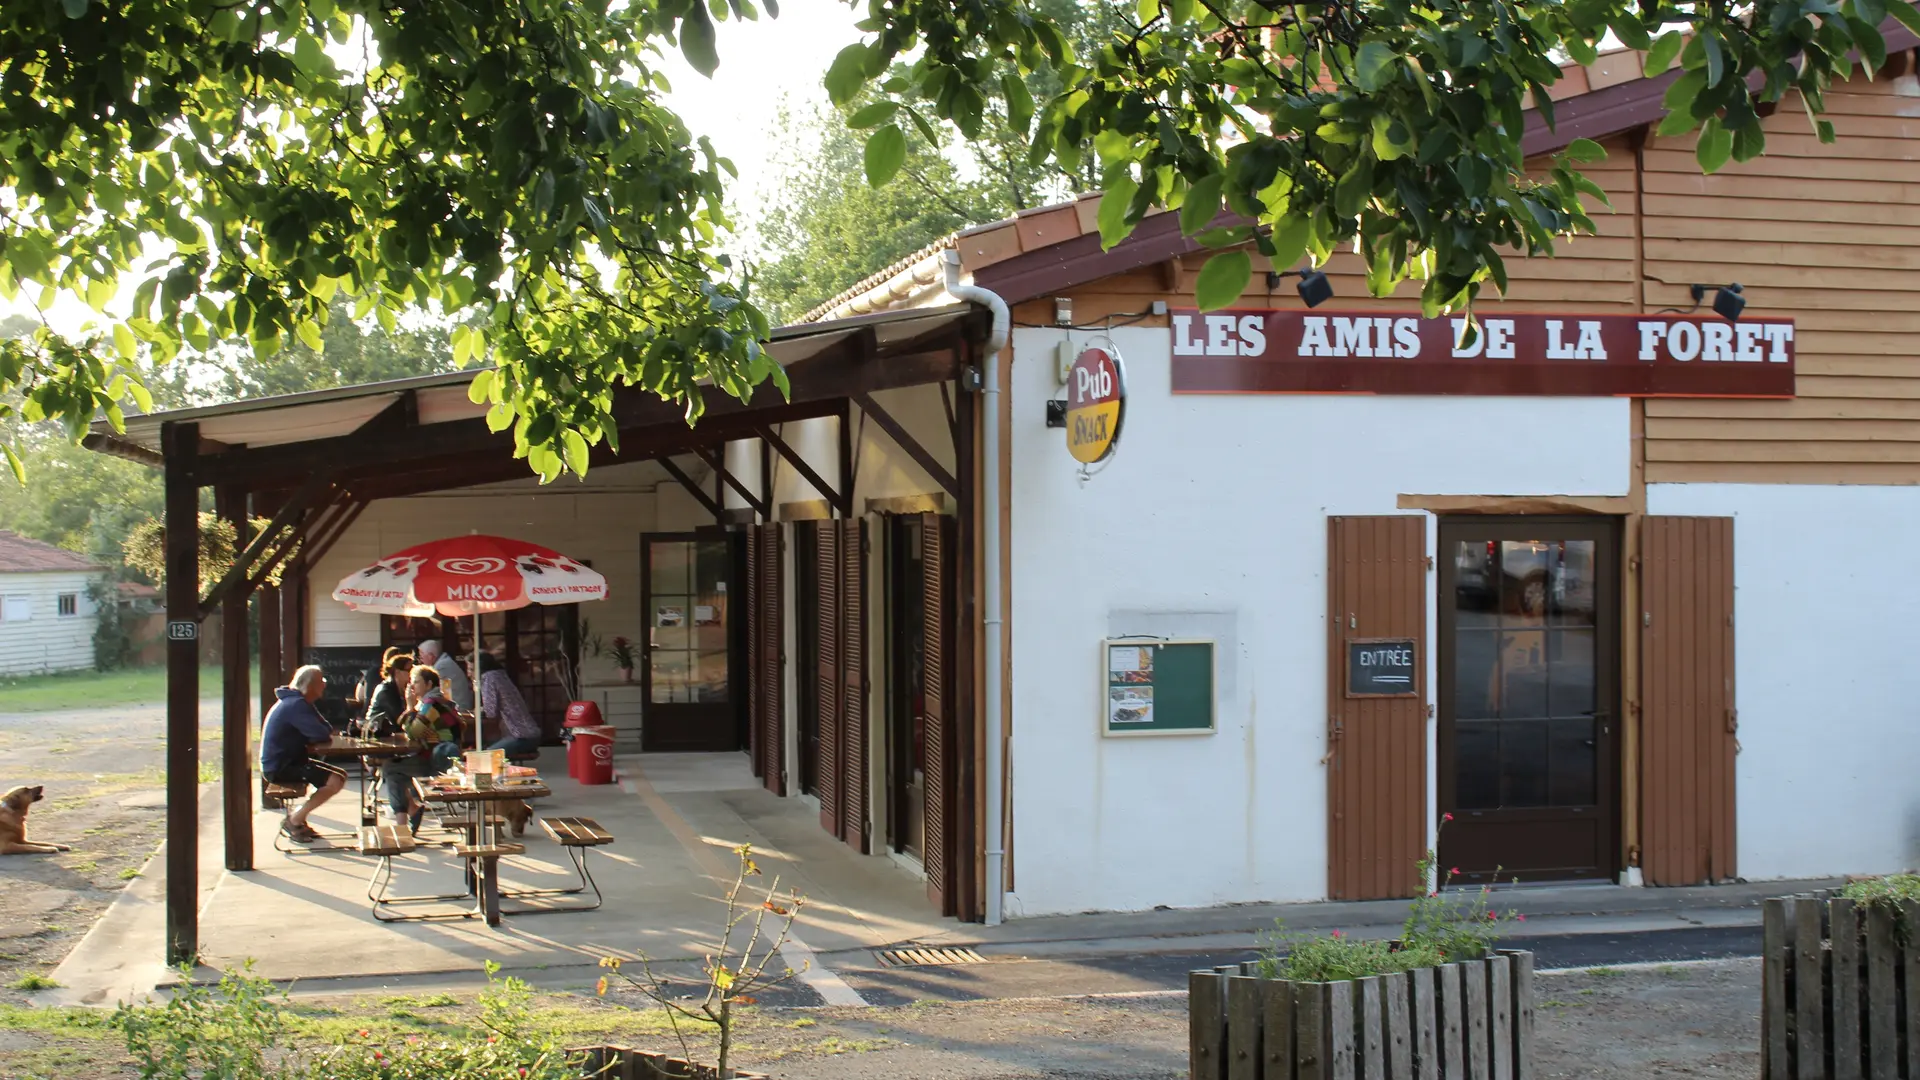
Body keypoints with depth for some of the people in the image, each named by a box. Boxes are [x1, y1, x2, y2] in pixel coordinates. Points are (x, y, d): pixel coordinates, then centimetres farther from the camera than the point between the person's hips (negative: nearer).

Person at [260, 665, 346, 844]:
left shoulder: (293, 701, 15)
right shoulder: (296, 705, -19)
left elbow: (326, 729, 13)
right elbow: (322, 735, -28)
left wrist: (326, 732, -11)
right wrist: (328, 735, -5)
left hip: (289, 761, 11)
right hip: (280, 768, -11)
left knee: (340, 776, 10)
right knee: (334, 781, -22)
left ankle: (298, 818, 11)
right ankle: (294, 821, -8)